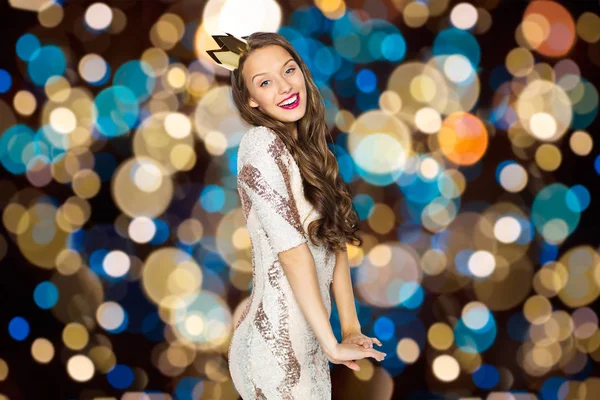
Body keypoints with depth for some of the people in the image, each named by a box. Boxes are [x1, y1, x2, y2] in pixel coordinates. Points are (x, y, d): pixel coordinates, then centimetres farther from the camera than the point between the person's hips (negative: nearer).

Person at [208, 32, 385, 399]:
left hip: (306, 337, 8)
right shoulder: (261, 144, -16)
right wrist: (333, 345, -18)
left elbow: (335, 240, 6)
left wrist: (351, 328, -3)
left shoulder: (307, 147, 9)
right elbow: (292, 252, -20)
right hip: (278, 345, -8)